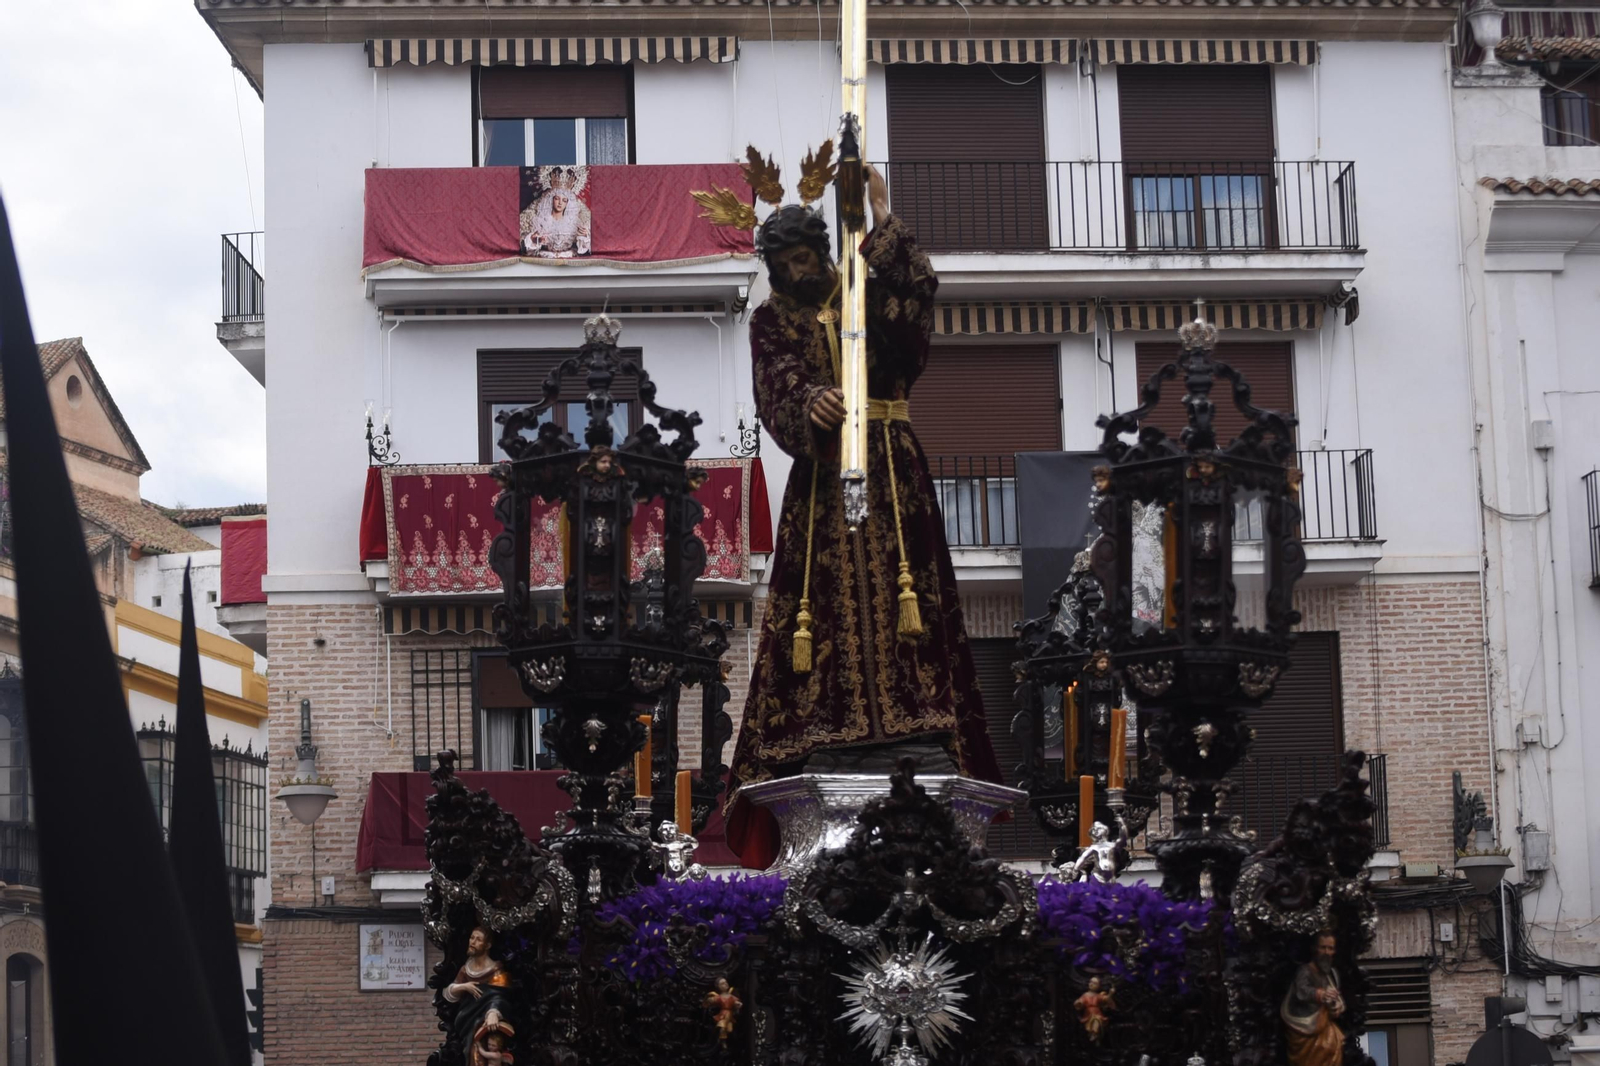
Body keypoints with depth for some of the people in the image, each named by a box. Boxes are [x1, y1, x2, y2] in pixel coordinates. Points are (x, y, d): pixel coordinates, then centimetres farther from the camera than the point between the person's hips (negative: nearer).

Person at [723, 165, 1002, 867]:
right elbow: (777, 396, -4)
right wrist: (809, 406, -26)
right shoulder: (771, 322, 12)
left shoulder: (866, 296, 11)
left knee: (899, 588, -11)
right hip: (820, 475, 1)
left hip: (889, 467, -1)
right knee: (824, 600, -8)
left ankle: (918, 749, -17)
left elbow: (916, 290, -12)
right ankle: (822, 750, -12)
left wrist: (882, 220, -19)